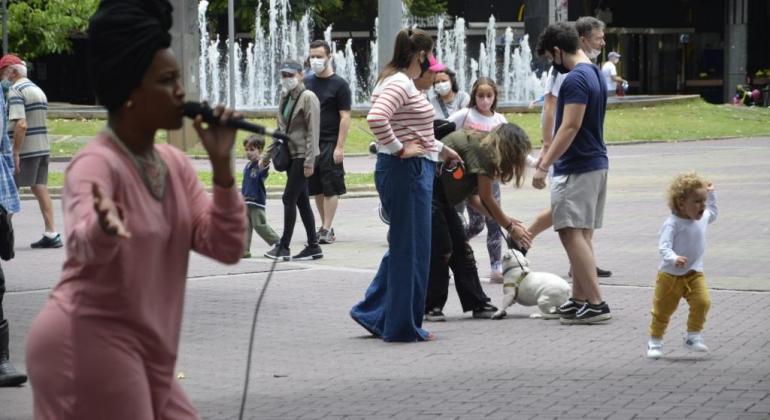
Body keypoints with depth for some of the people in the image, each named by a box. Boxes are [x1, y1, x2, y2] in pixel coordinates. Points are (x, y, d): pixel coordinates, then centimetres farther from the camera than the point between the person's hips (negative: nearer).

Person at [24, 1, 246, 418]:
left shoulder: (175, 164, 8)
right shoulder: (96, 163, -16)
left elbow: (226, 247, 2)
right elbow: (83, 245, -35)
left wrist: (221, 163, -8)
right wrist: (103, 227, -59)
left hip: (143, 353, 9)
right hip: (88, 346, -9)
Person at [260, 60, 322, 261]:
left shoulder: (308, 97, -11)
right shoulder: (285, 97, 13)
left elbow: (313, 131, -16)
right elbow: (280, 129, 21)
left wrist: (309, 161, -20)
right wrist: (267, 156, 21)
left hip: (302, 155, -8)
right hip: (291, 154, 8)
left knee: (289, 198, -8)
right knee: (301, 200, 9)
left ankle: (284, 247, -3)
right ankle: (313, 246, 13)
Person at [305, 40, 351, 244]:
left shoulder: (339, 85, -3)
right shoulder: (306, 82, 12)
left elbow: (345, 117, -7)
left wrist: (339, 147, -14)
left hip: (330, 143, -5)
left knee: (330, 188, -5)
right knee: (316, 188, 7)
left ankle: (326, 230, -5)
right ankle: (325, 226, 15)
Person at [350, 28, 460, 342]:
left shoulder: (403, 83, 16)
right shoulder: (400, 84, -16)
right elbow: (376, 118, -32)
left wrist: (440, 150, 28)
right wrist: (398, 149, -22)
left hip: (412, 171, 10)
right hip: (406, 171, -10)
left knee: (404, 246, 17)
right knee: (411, 249, -2)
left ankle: (372, 312, 21)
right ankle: (403, 326, 6)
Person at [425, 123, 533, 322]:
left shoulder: (479, 145, 14)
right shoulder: (482, 149, -15)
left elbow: (473, 197, 14)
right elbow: (486, 199, -11)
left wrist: (504, 219, 10)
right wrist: (510, 227, -1)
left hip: (440, 196, 10)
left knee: (461, 247, 10)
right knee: (441, 249, -7)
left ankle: (478, 304, 13)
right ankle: (432, 306, 3)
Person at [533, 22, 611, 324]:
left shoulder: (576, 79, -17)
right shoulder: (594, 73, 14)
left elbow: (570, 127, -22)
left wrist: (543, 166, -20)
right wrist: (549, 155, 27)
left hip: (576, 168, -10)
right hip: (595, 163, 10)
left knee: (572, 233, -10)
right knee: (582, 234, 13)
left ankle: (595, 304, -13)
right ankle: (579, 299, 17)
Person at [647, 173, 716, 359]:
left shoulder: (702, 218, 2)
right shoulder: (672, 224, -21)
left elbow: (712, 214, 29)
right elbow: (664, 246, -30)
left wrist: (711, 194, 23)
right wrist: (673, 259, -48)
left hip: (695, 274, 5)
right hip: (670, 275, -5)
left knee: (702, 302, -15)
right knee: (663, 309, 6)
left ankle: (693, 337, -1)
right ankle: (655, 342, 21)